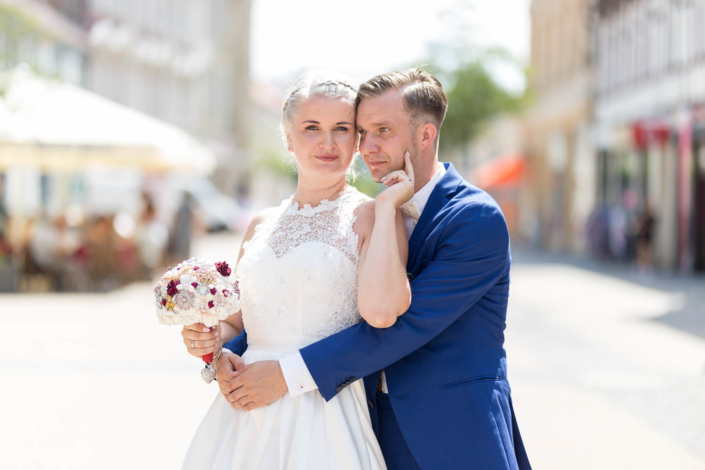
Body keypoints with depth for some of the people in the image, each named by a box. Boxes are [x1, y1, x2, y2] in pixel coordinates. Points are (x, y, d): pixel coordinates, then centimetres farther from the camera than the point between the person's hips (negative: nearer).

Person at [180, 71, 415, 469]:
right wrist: (209, 339, 0)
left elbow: (380, 310, -21)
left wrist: (386, 205, -13)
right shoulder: (263, 224, 13)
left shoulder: (370, 217, -3)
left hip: (324, 417, -5)